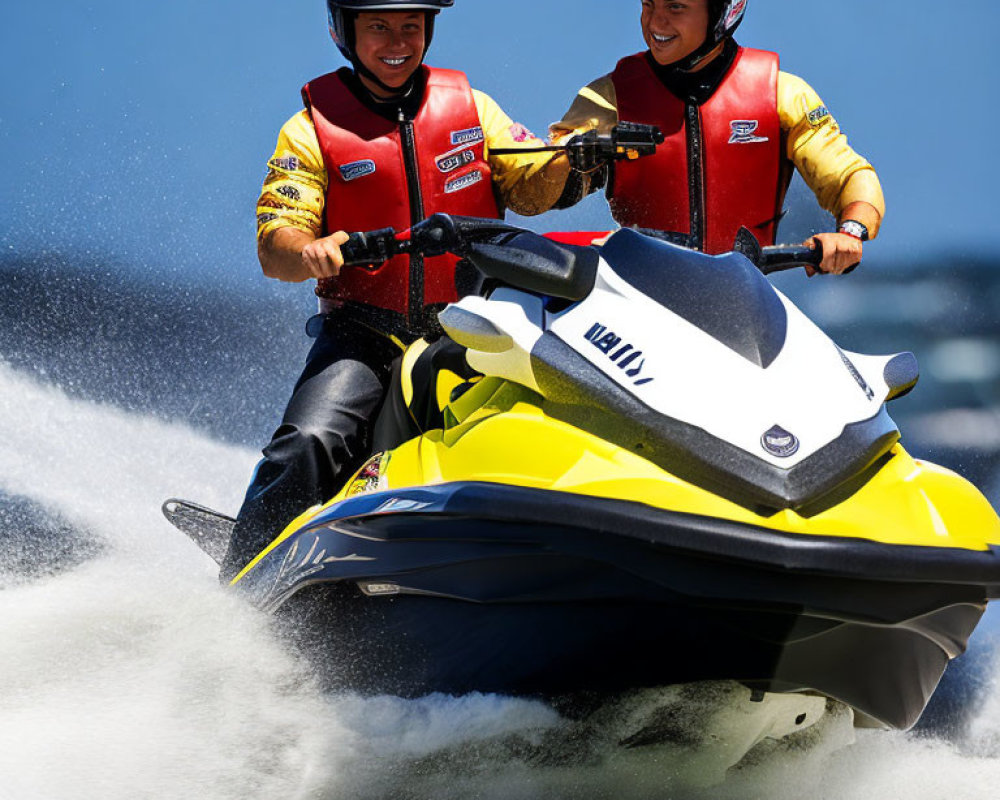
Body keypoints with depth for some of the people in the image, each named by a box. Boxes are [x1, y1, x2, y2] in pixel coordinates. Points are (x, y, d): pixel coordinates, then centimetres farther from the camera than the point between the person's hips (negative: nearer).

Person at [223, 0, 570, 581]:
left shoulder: (470, 107, 13)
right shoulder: (313, 128, 5)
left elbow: (533, 188, 8)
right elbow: (273, 248, -4)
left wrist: (572, 159, -14)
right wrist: (308, 252, -29)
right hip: (365, 332, -2)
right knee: (308, 446, -25)